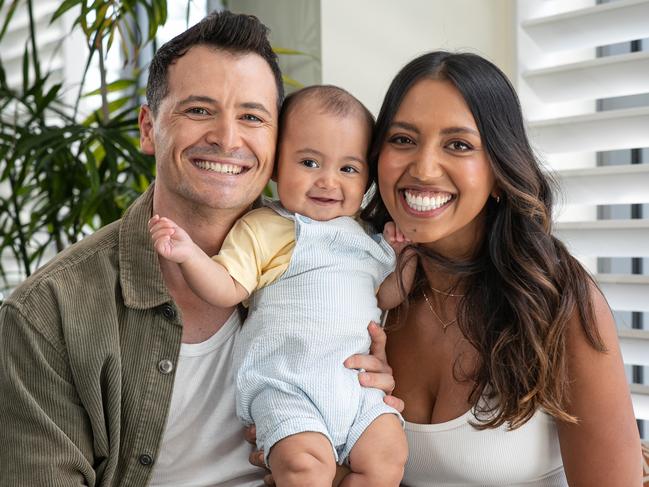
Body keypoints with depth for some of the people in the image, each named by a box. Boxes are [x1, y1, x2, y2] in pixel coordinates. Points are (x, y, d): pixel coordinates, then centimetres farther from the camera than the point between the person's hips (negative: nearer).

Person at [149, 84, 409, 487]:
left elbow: (387, 295, 22)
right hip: (286, 385, -5)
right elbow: (226, 290, -5)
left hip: (358, 382, 6)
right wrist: (189, 254, -21)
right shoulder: (263, 228, 0)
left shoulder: (364, 237, 17)